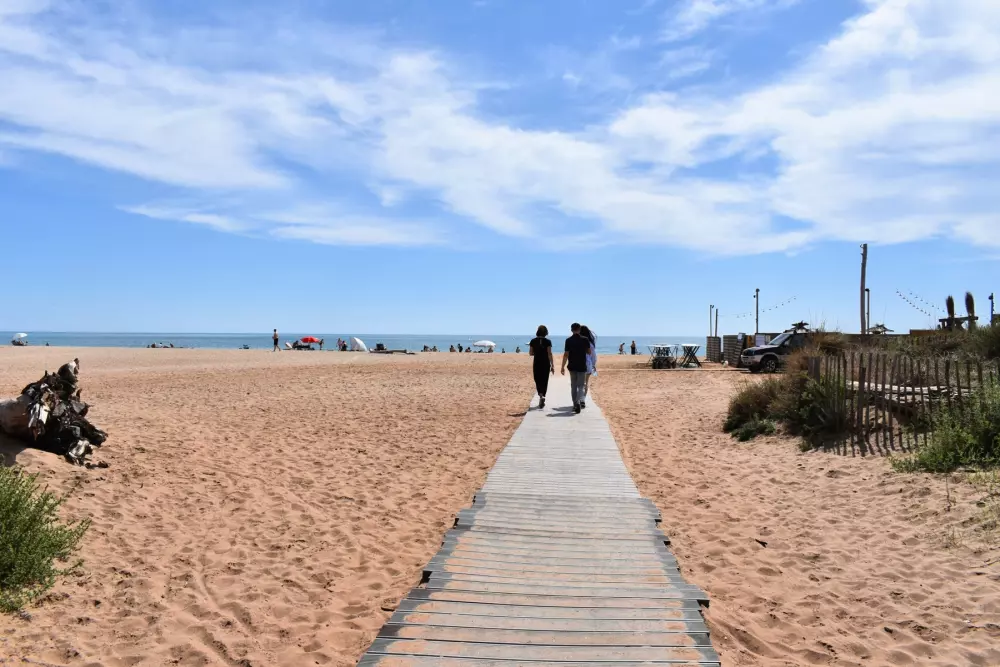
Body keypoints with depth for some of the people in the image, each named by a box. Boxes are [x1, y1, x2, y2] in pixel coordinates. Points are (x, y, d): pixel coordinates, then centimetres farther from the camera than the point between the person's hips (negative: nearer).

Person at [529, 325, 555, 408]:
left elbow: (530, 353, 2)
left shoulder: (533, 341, -2)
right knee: (544, 381, 10)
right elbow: (549, 354, -11)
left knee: (538, 381, 11)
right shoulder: (547, 341, -8)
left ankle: (541, 395, -14)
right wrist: (552, 366, -7)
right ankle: (542, 401, 9)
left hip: (536, 363, 1)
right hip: (546, 364, -1)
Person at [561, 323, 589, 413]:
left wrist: (563, 367, -4)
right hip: (582, 366, -1)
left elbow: (566, 355, -9)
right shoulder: (585, 340, -5)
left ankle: (575, 405, 18)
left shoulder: (568, 340, -6)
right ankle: (579, 401, -23)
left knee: (573, 386, 13)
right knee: (580, 386, 1)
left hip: (572, 367, 1)